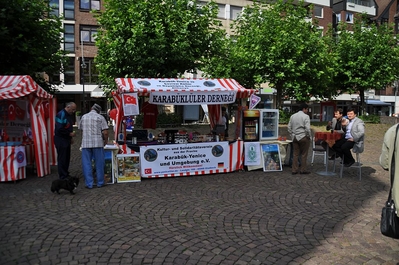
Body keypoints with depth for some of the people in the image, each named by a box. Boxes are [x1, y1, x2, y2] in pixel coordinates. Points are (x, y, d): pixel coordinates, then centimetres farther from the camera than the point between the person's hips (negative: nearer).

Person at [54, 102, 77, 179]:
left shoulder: (70, 115, 13)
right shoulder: (61, 115, -17)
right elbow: (59, 129, -23)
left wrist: (70, 138, 18)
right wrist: (69, 134, -18)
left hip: (67, 139, 9)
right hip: (60, 140, -9)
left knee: (67, 158, 13)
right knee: (62, 158, -3)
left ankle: (66, 175, 23)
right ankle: (63, 177, 5)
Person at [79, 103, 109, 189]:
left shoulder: (84, 117, 9)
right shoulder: (100, 117, -1)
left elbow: (81, 130, 16)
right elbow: (105, 132, -8)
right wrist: (106, 140, 9)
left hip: (85, 143, 2)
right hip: (98, 143, -2)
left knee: (86, 164, 7)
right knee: (99, 163, 7)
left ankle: (89, 183, 8)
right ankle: (100, 183, 14)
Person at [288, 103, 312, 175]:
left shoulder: (292, 116, 9)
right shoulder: (305, 116, -9)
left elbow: (289, 128, 10)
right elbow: (307, 128, -16)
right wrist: (308, 136, -3)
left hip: (295, 137, 5)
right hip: (303, 137, -5)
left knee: (295, 154, 9)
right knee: (304, 154, 5)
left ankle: (294, 170, 11)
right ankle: (303, 170, 10)